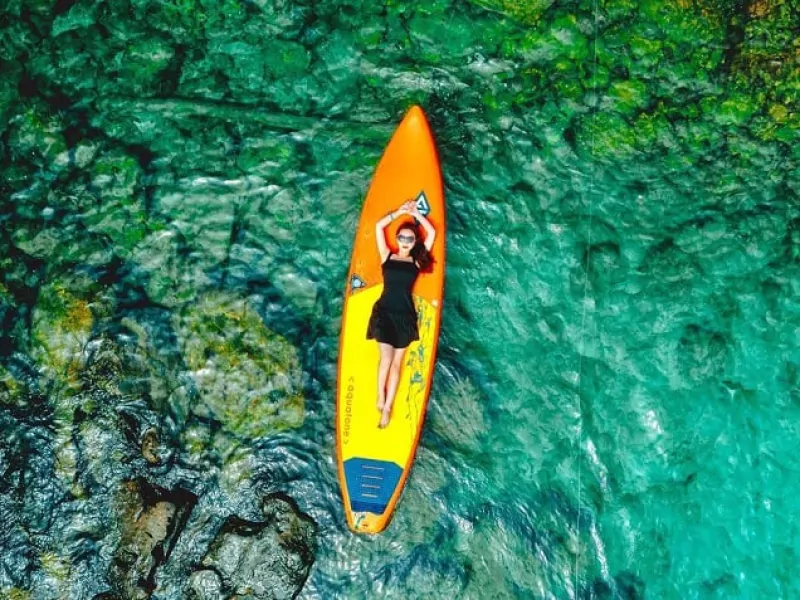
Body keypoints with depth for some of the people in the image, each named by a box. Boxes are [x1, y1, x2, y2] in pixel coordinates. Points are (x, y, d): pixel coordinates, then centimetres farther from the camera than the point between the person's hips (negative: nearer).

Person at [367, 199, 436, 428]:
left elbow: (432, 233, 8)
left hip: (405, 316, 1)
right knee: (386, 358, -11)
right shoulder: (387, 256, 7)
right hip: (384, 313, -1)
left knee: (396, 362, 4)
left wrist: (416, 213, 10)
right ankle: (380, 395, 13)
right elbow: (378, 227, 6)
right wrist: (400, 211, 7)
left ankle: (387, 407, 7)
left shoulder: (417, 261, 8)